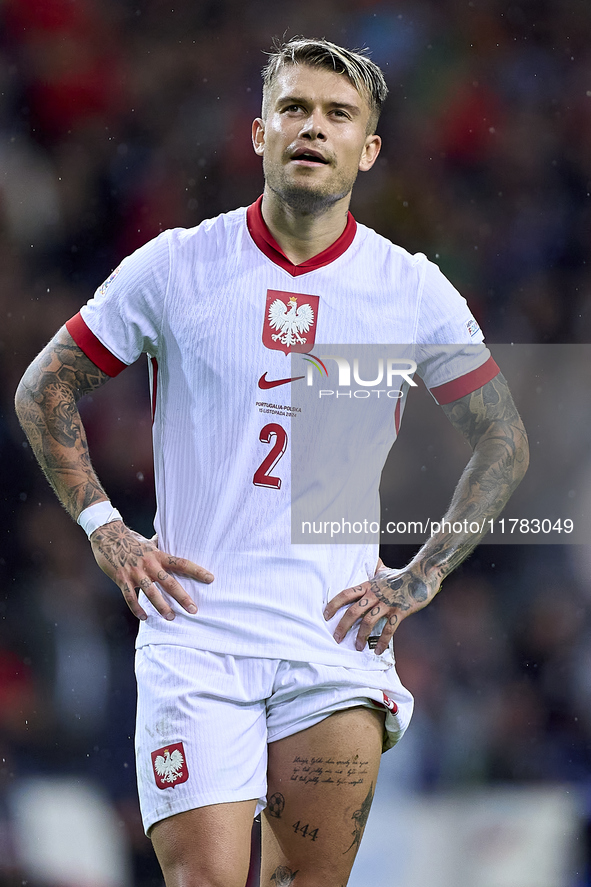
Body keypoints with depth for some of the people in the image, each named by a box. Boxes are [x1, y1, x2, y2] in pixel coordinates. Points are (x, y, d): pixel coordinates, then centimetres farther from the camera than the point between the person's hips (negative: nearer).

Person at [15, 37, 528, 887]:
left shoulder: (412, 290, 4)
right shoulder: (175, 267, 1)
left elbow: (505, 442, 15)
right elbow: (43, 391, 11)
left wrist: (423, 576, 6)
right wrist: (104, 530, 1)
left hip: (337, 637, 2)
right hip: (195, 634, -1)